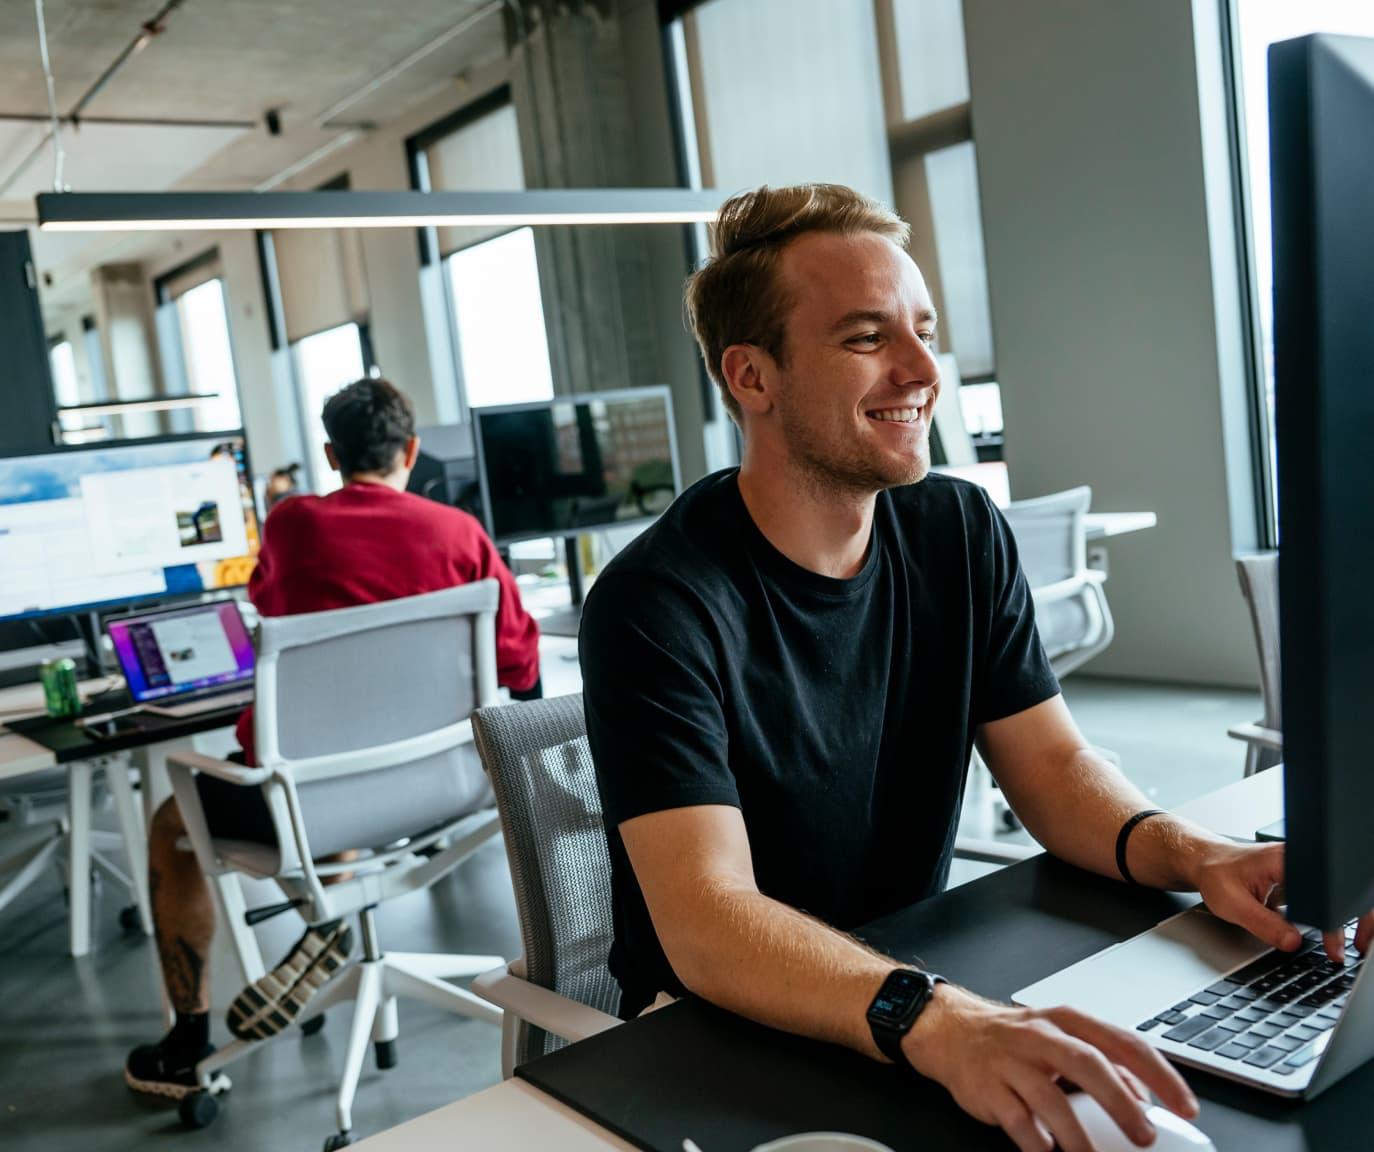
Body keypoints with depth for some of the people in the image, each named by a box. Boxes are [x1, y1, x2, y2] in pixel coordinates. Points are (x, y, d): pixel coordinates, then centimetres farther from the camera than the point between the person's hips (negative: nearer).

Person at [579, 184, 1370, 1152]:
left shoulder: (963, 535, -1)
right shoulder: (658, 603, -21)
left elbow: (1054, 764, 1)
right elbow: (707, 922, -28)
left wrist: (1190, 854, -20)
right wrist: (937, 1025, -44)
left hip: (911, 972, 5)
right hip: (719, 1041, -4)